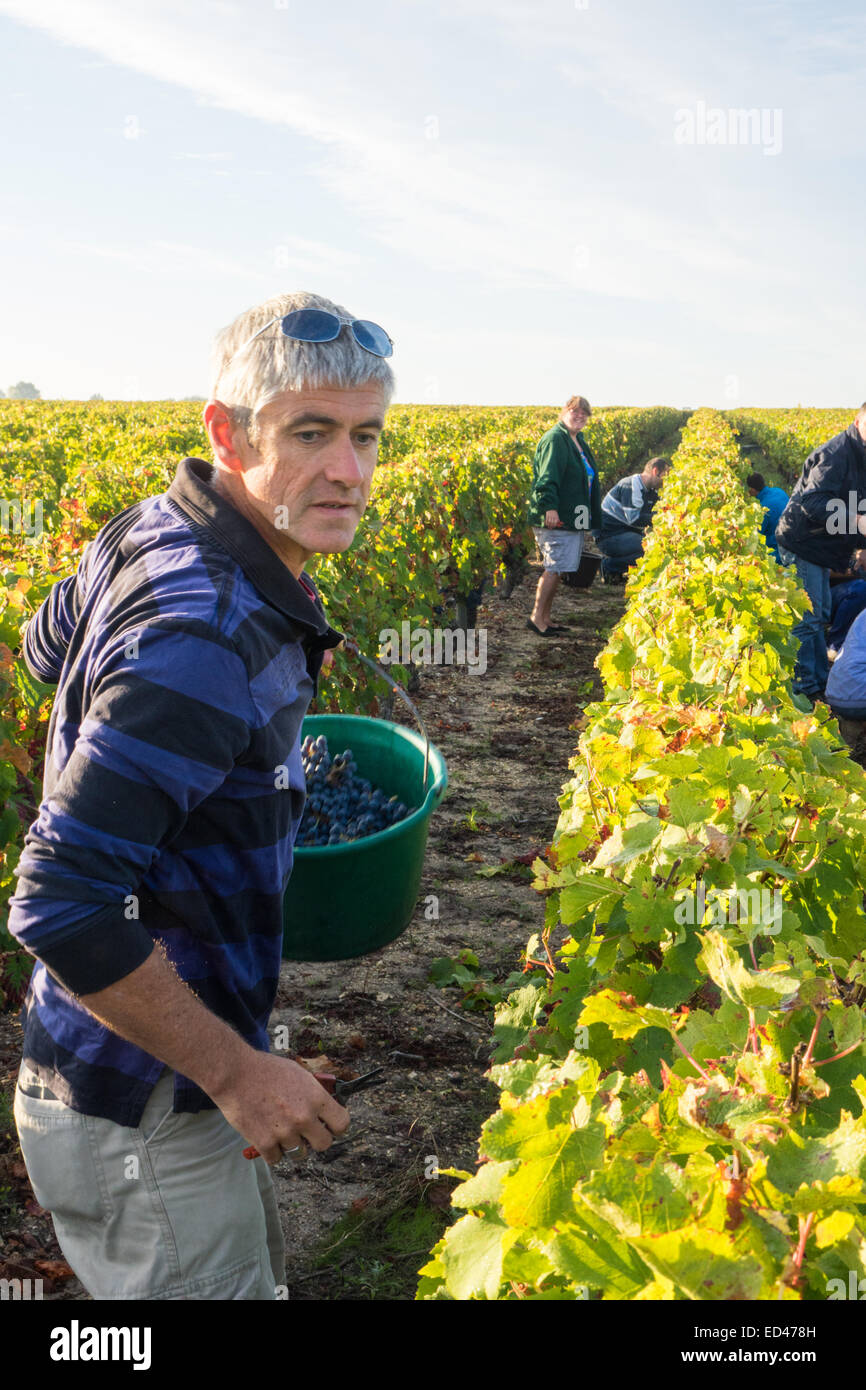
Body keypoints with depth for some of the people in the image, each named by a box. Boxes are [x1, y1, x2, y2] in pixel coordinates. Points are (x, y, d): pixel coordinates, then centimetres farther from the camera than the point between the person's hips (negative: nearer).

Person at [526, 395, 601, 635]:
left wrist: (591, 516, 24)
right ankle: (536, 617, -6)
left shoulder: (579, 442, 21)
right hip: (556, 517, -10)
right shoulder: (555, 439, -10)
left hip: (573, 519, 10)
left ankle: (545, 618, 16)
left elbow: (587, 477, 27)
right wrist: (549, 506, -33)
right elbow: (547, 476, -22)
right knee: (554, 567, -12)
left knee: (557, 569, 11)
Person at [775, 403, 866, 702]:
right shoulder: (836, 453, -21)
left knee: (819, 617, 17)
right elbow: (814, 501, -30)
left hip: (819, 547, 10)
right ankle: (805, 689, 3)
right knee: (807, 619, -5)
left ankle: (821, 679, 28)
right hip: (801, 544, -10)